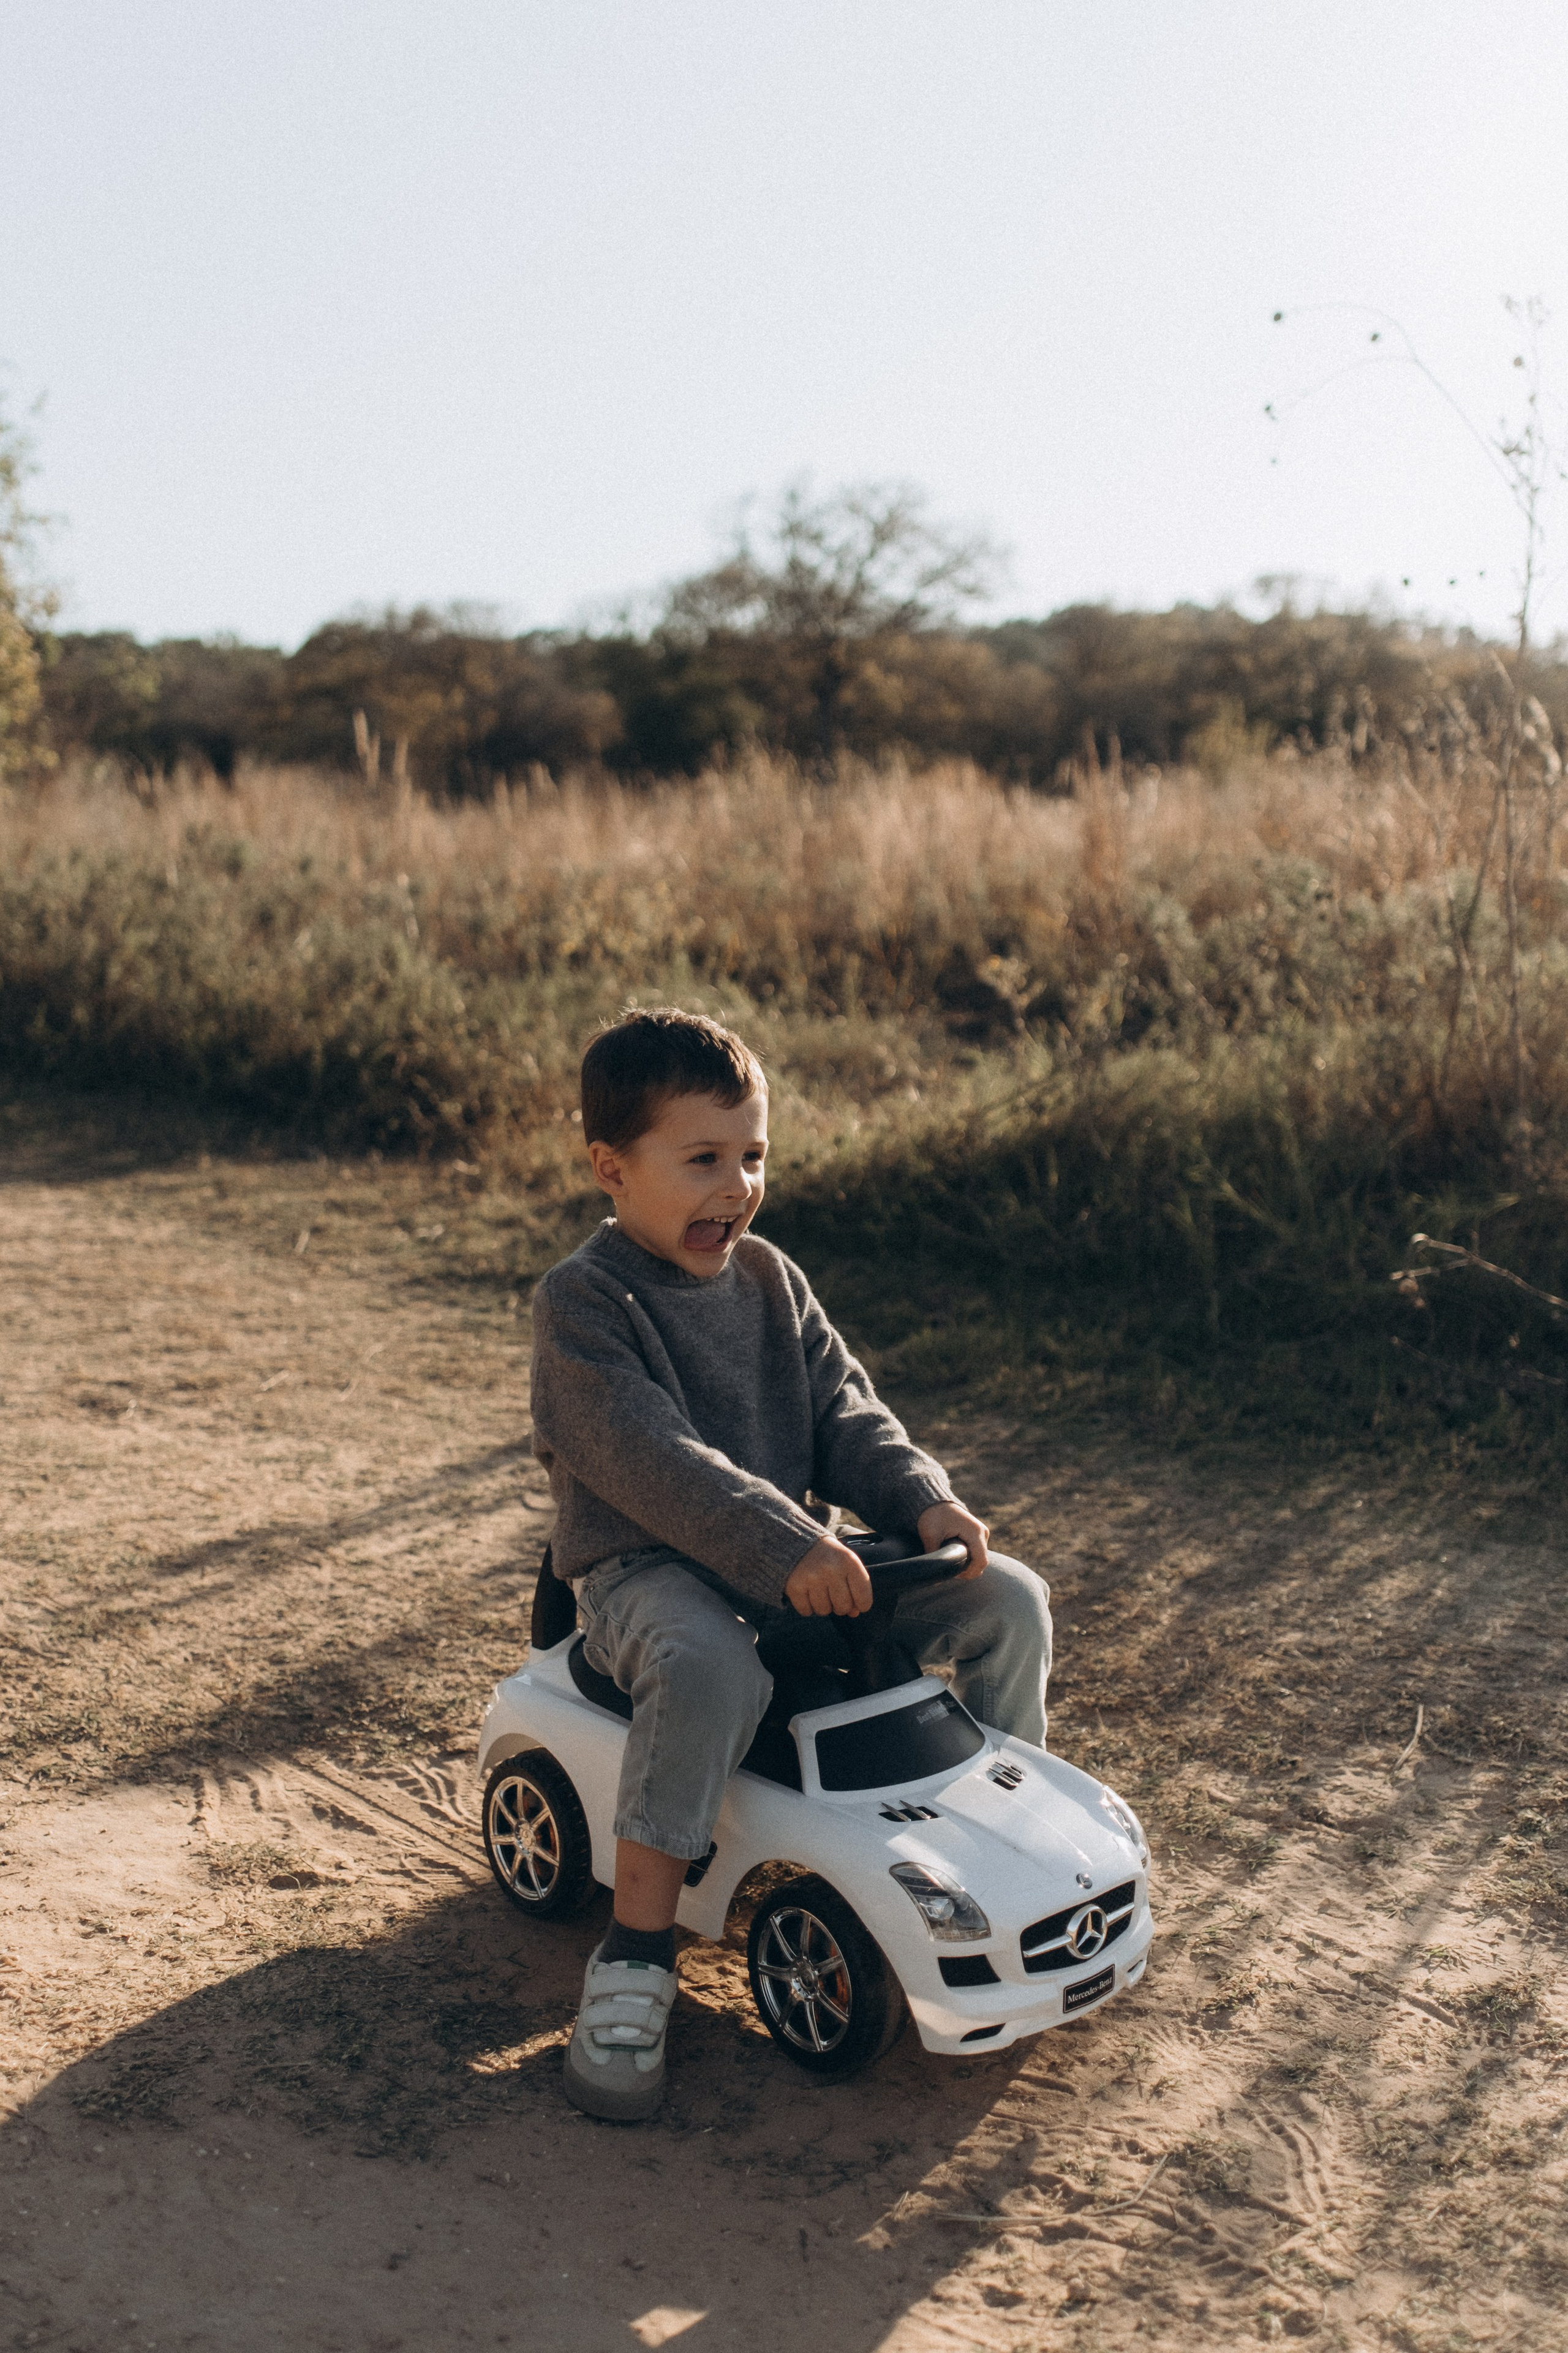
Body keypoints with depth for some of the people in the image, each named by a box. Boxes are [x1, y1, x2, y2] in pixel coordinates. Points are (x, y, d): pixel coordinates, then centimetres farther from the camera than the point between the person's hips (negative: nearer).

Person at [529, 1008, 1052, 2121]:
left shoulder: (770, 1278, 10)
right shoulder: (582, 1301, -12)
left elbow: (844, 1410, 7)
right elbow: (648, 1459, -24)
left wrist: (924, 1496, -13)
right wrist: (782, 1549, -34)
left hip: (796, 1553, 7)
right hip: (648, 1568, -6)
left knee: (1011, 1601, -4)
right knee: (711, 1669, -40)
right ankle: (636, 1958, -24)